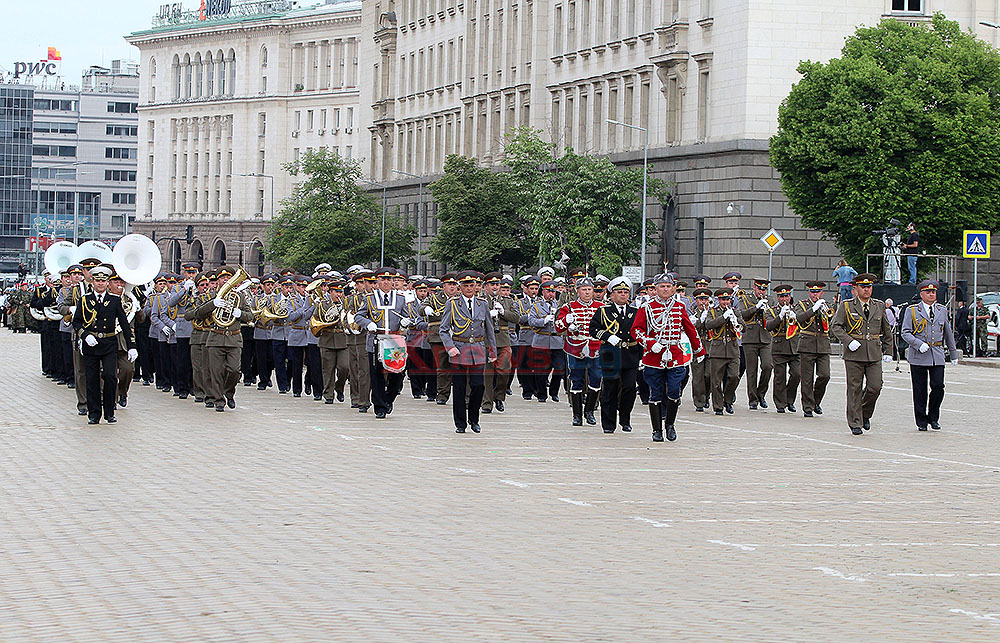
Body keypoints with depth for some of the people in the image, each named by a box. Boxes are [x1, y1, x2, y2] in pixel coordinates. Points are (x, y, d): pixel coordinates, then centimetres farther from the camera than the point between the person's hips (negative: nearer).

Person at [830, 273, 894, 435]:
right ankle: (855, 423, 7)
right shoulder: (846, 306, 2)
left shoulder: (879, 306, 11)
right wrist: (848, 341, -14)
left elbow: (887, 330, 19)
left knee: (875, 387, -5)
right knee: (855, 389, 0)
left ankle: (865, 414, 20)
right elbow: (835, 326, -1)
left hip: (874, 354, 2)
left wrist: (888, 351, 15)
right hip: (854, 354, -2)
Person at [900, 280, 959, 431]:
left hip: (937, 356, 2)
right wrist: (919, 344, -17)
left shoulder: (942, 310, 14)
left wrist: (953, 354, 23)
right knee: (920, 390, 0)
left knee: (938, 386, -8)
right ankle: (921, 422, 11)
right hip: (918, 356, -2)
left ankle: (933, 418, 10)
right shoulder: (912, 311, 2)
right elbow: (906, 333, -2)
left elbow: (948, 333, 21)